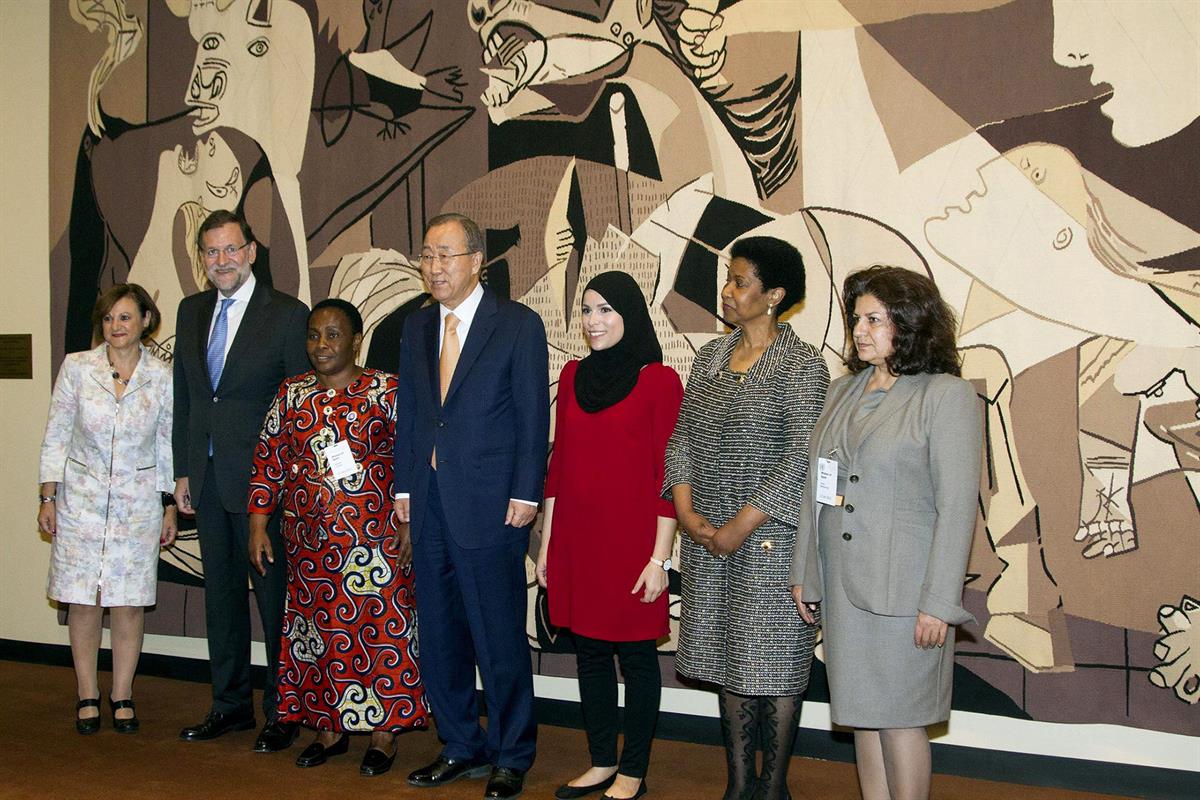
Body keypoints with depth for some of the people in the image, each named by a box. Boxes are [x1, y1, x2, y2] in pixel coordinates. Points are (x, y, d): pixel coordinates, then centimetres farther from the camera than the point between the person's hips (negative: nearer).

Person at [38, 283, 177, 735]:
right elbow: (56, 436, 2)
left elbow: (168, 444, 5)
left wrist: (171, 508, 5)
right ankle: (87, 696, 16)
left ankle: (122, 695, 16)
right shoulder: (77, 368, -2)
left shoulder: (162, 377, -1)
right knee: (83, 600, 3)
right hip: (82, 498, 0)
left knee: (129, 601, 3)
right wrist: (48, 497, -1)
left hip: (138, 502, 0)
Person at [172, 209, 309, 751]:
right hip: (208, 478, 6)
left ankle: (282, 713, 14)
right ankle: (230, 704, 28)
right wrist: (183, 471, 11)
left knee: (275, 595, 1)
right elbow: (183, 397, 15)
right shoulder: (191, 311, 11)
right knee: (221, 593, 15)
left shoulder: (288, 315, -8)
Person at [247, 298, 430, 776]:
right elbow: (268, 462, 11)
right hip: (309, 544, 4)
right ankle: (330, 729, 24)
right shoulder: (291, 395, 9)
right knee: (316, 631, 10)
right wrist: (258, 524, 8)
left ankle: (383, 732, 12)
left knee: (379, 633, 0)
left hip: (374, 539, -4)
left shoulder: (386, 391, -4)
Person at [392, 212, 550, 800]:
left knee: (500, 637, 2)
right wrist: (404, 486, 9)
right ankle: (462, 746, 27)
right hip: (430, 504, 6)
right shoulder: (416, 327, 13)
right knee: (439, 634, 12)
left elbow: (533, 415, -6)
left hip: (491, 505, -6)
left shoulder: (518, 325, -4)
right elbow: (407, 413, 15)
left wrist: (526, 494, -11)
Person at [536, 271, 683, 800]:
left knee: (636, 653, 5)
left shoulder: (659, 381, -7)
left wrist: (659, 558, -12)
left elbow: (667, 474, -9)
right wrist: (546, 542, 11)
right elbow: (559, 460, 12)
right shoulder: (573, 375, 9)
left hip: (631, 540, -5)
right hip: (577, 540, 5)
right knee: (589, 652, 13)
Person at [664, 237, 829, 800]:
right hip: (708, 539, 6)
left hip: (770, 537, -6)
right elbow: (682, 436, 10)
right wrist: (686, 509, -4)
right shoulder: (710, 356, 10)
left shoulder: (802, 366, -9)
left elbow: (801, 458, -15)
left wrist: (741, 525, -16)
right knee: (727, 658, 12)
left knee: (775, 660, 2)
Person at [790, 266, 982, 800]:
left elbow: (957, 507, -12)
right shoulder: (844, 391, 11)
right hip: (843, 585, 6)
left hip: (903, 589, -6)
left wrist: (939, 602, -15)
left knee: (899, 717, 3)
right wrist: (804, 573, 11)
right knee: (862, 713, 14)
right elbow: (816, 489, 13)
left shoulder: (947, 396, -8)